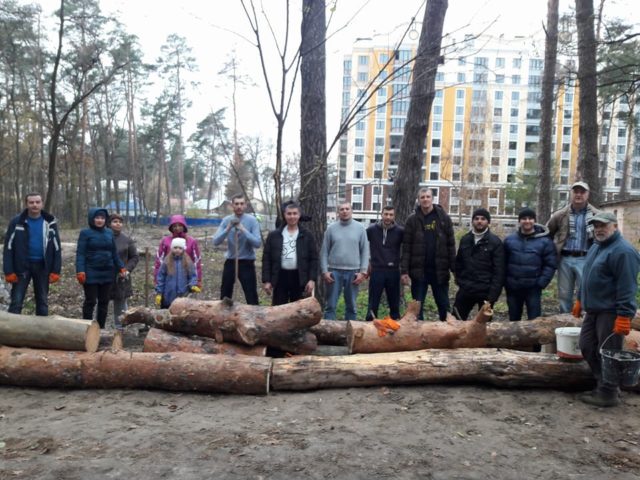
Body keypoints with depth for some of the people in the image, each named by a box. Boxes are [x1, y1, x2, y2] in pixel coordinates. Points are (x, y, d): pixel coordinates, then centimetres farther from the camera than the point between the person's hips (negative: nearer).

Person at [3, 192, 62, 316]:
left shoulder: (50, 222, 0)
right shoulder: (17, 222, -4)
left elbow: (57, 247, 1)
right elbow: (8, 247, -4)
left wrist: (56, 271, -5)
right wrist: (9, 271, -11)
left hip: (42, 266, 1)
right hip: (22, 266, -1)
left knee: (43, 301, 11)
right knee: (16, 301, 0)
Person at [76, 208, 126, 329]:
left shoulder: (109, 232, 8)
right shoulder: (85, 233, -5)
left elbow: (114, 253, 14)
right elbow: (80, 253, -9)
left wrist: (121, 267, 9)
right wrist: (80, 271, -19)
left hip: (107, 273, 4)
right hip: (91, 273, -4)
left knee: (104, 302, 10)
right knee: (90, 302, 3)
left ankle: (101, 328, 21)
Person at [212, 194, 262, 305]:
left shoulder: (252, 220, -9)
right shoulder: (226, 220, -1)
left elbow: (258, 243, -18)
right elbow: (216, 241, -9)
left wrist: (243, 229, -25)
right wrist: (228, 228, -22)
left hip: (247, 262, -3)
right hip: (230, 261, 3)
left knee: (251, 297, -2)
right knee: (225, 296, 15)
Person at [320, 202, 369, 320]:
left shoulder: (360, 228, 3)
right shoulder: (331, 228, 2)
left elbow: (365, 251, 2)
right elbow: (324, 251, 3)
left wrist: (363, 271, -4)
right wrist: (324, 271, -4)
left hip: (353, 272, 1)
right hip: (334, 271, 0)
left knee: (351, 306, 10)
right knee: (331, 306, 3)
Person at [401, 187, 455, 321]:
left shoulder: (444, 218, 2)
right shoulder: (412, 219, 0)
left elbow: (451, 245, 2)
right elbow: (406, 247, -2)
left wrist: (454, 269, -3)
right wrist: (404, 270, -8)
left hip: (440, 270, 1)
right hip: (419, 270, 0)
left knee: (444, 305, 10)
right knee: (417, 306, 8)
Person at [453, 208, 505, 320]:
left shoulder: (495, 242, -7)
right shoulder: (465, 239, 7)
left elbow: (499, 271, -11)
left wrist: (492, 296, -16)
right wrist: (459, 281, 6)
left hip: (485, 292, -4)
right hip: (465, 289, 4)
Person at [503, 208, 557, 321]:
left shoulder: (544, 241, -2)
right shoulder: (509, 240, 5)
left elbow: (550, 265, -4)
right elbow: (503, 262, 8)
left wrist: (541, 283, -12)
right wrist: (505, 282, -1)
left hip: (533, 288, -3)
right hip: (513, 288, 3)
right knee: (513, 319, 14)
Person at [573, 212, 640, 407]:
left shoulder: (622, 251, -17)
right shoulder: (596, 247, 15)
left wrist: (624, 316, -24)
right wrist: (580, 300, 24)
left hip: (611, 312, -10)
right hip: (593, 310, 10)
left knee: (607, 353, -1)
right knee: (587, 347, 13)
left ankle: (608, 393, 11)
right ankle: (607, 384, 27)